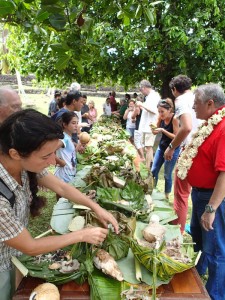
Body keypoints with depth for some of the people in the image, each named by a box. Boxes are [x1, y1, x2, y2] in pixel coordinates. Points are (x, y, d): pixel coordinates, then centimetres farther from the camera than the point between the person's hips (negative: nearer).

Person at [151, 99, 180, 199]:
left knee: (167, 174, 4)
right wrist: (153, 127, -17)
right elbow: (155, 132, 5)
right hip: (161, 147, 6)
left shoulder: (174, 119, -20)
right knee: (154, 170, 11)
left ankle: (166, 195, 23)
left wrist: (163, 130, -29)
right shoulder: (161, 117, -4)